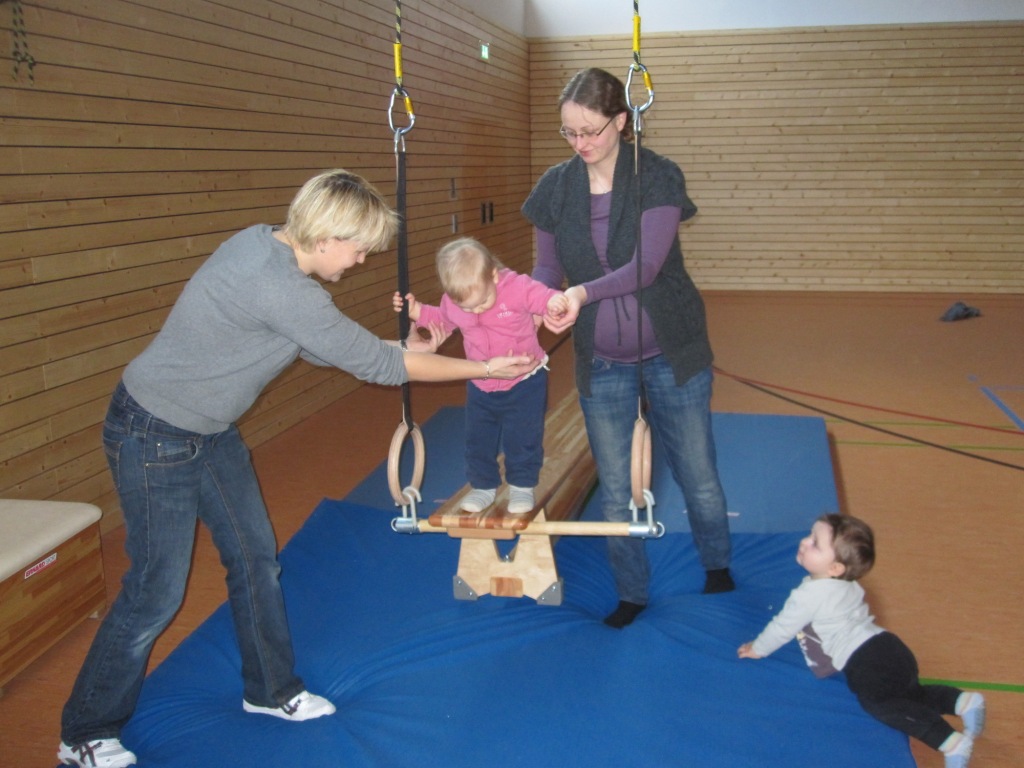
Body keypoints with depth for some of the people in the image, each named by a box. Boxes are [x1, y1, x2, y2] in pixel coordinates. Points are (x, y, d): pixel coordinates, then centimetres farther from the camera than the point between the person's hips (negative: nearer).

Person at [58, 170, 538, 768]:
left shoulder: (266, 245, -2)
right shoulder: (280, 286, -31)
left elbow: (325, 347, 9)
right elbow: (375, 364, -24)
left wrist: (410, 347, 5)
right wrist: (484, 368, -14)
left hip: (210, 432, 10)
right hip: (155, 437, -9)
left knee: (256, 558, 14)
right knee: (158, 590, 1)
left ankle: (271, 690, 34)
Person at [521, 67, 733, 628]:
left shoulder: (658, 177, -14)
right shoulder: (555, 187, -3)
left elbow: (646, 266, -23)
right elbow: (548, 267, 1)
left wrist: (584, 293, -37)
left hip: (671, 353, -2)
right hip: (601, 362, 3)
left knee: (697, 475, 13)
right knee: (614, 490, 11)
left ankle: (717, 568, 41)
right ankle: (631, 593, 31)